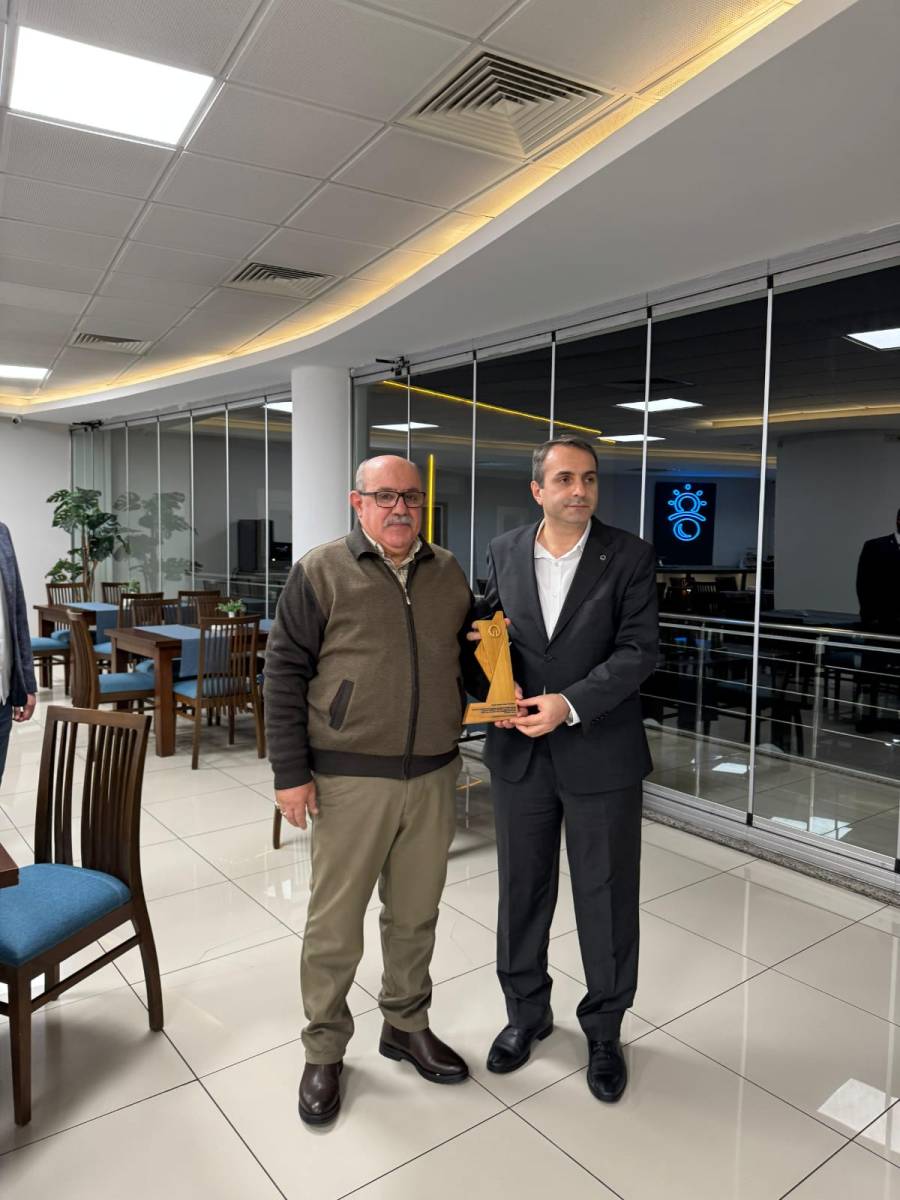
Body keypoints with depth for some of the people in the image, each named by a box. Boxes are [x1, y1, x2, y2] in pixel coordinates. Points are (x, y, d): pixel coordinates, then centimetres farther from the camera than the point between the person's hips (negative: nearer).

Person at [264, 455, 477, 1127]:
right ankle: (325, 1053, 30)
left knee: (416, 915, 18)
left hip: (434, 776, 4)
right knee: (335, 924, 8)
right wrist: (291, 772, -10)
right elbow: (285, 672, -6)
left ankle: (407, 1026, 40)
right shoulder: (321, 573, -6)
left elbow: (468, 652, 21)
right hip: (350, 780, -4)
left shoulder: (449, 574, 8)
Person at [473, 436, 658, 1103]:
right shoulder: (505, 553, 3)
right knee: (522, 891, 16)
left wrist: (570, 704, -22)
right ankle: (527, 1012, 39)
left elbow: (639, 650, -12)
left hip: (601, 755, -2)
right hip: (520, 754, 3)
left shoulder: (630, 557, -6)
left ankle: (605, 1029, 34)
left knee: (607, 897, 11)